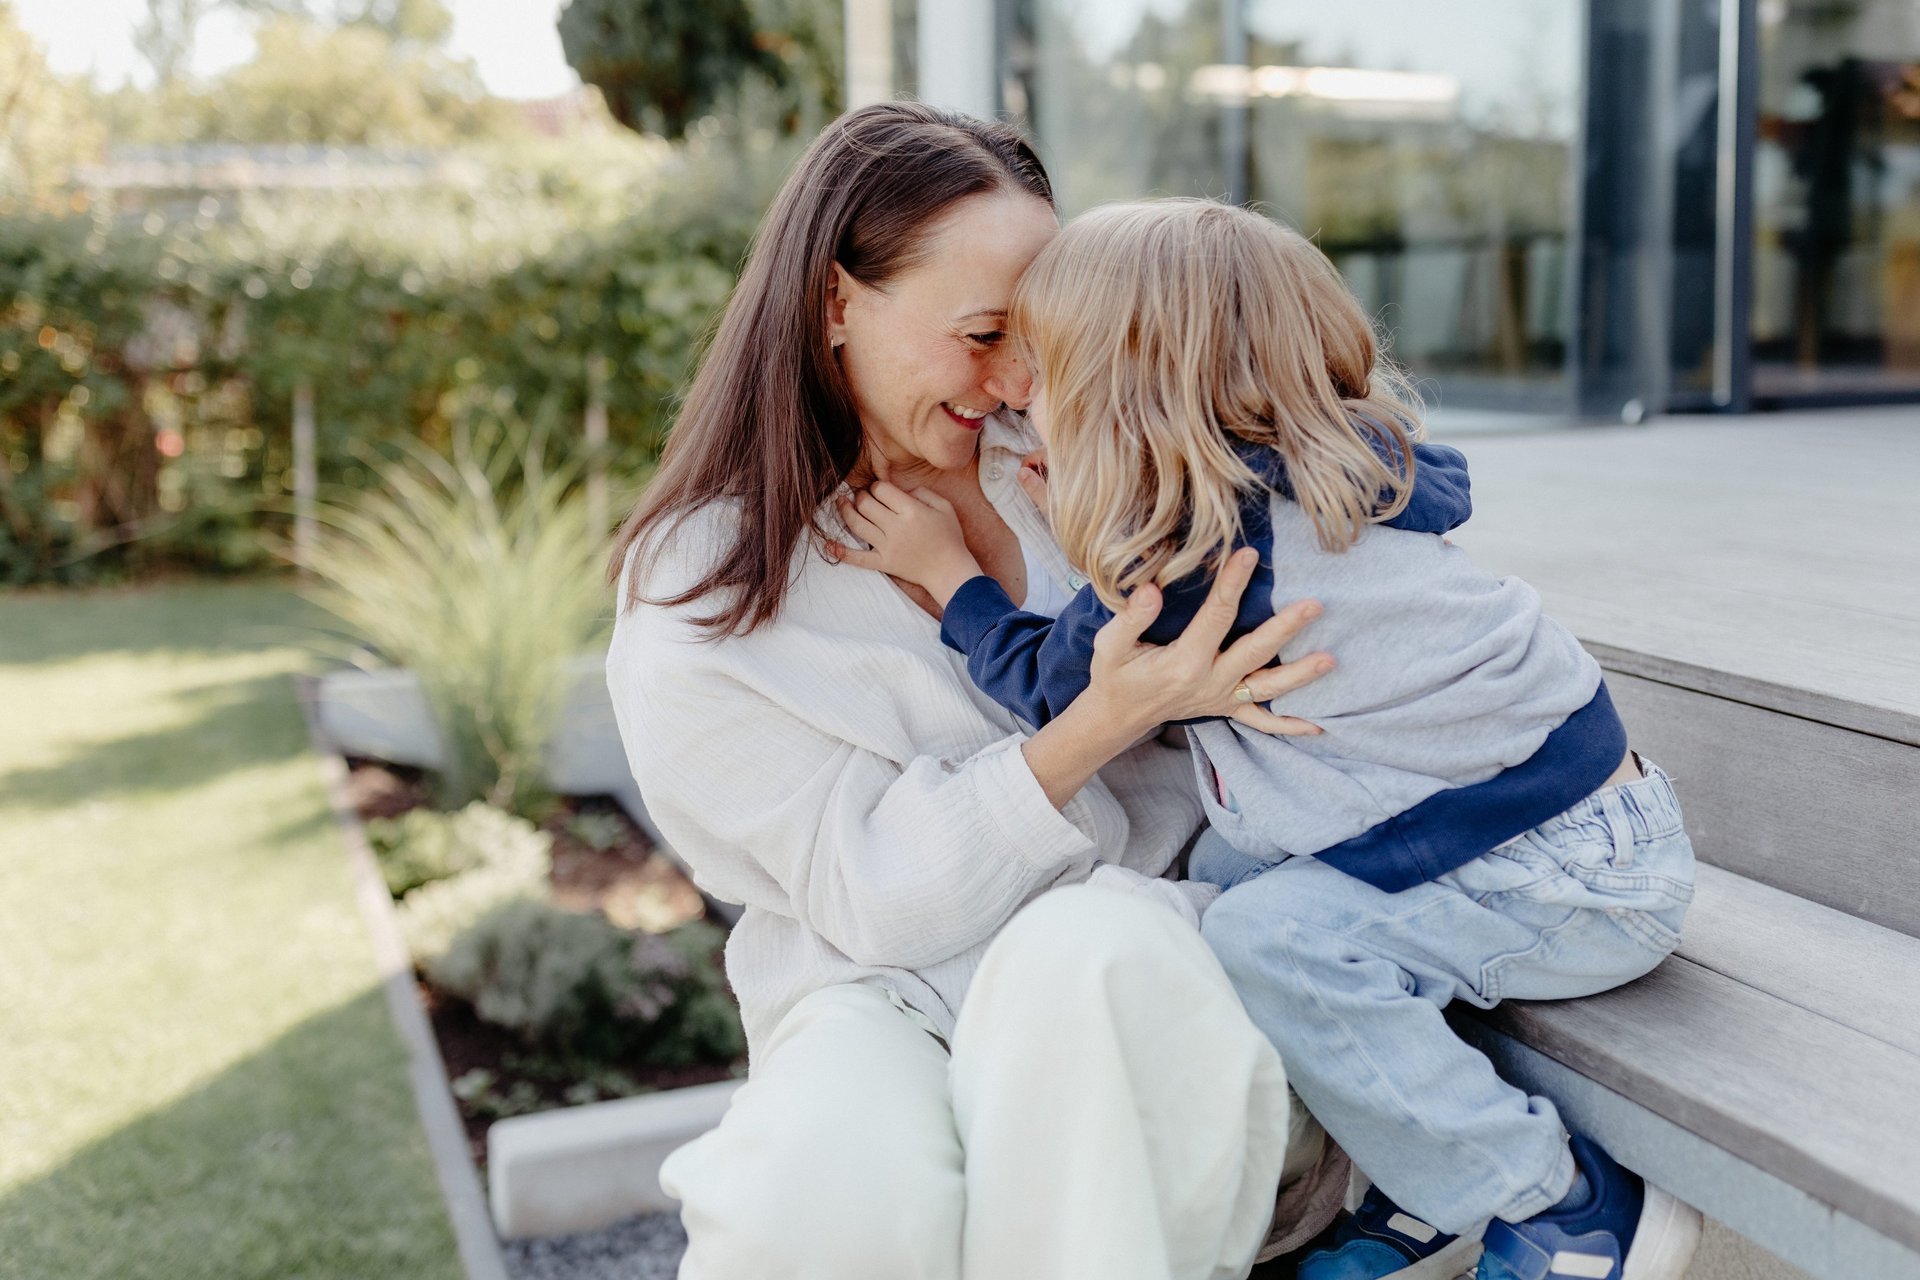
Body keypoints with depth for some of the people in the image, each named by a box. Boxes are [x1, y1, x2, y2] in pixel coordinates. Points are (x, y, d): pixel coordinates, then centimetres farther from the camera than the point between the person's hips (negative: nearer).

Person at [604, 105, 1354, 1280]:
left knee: (1086, 947, -34)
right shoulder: (698, 597, -6)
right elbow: (880, 898, -12)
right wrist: (1106, 722, -24)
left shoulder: (1060, 449, 4)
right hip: (890, 997, -2)